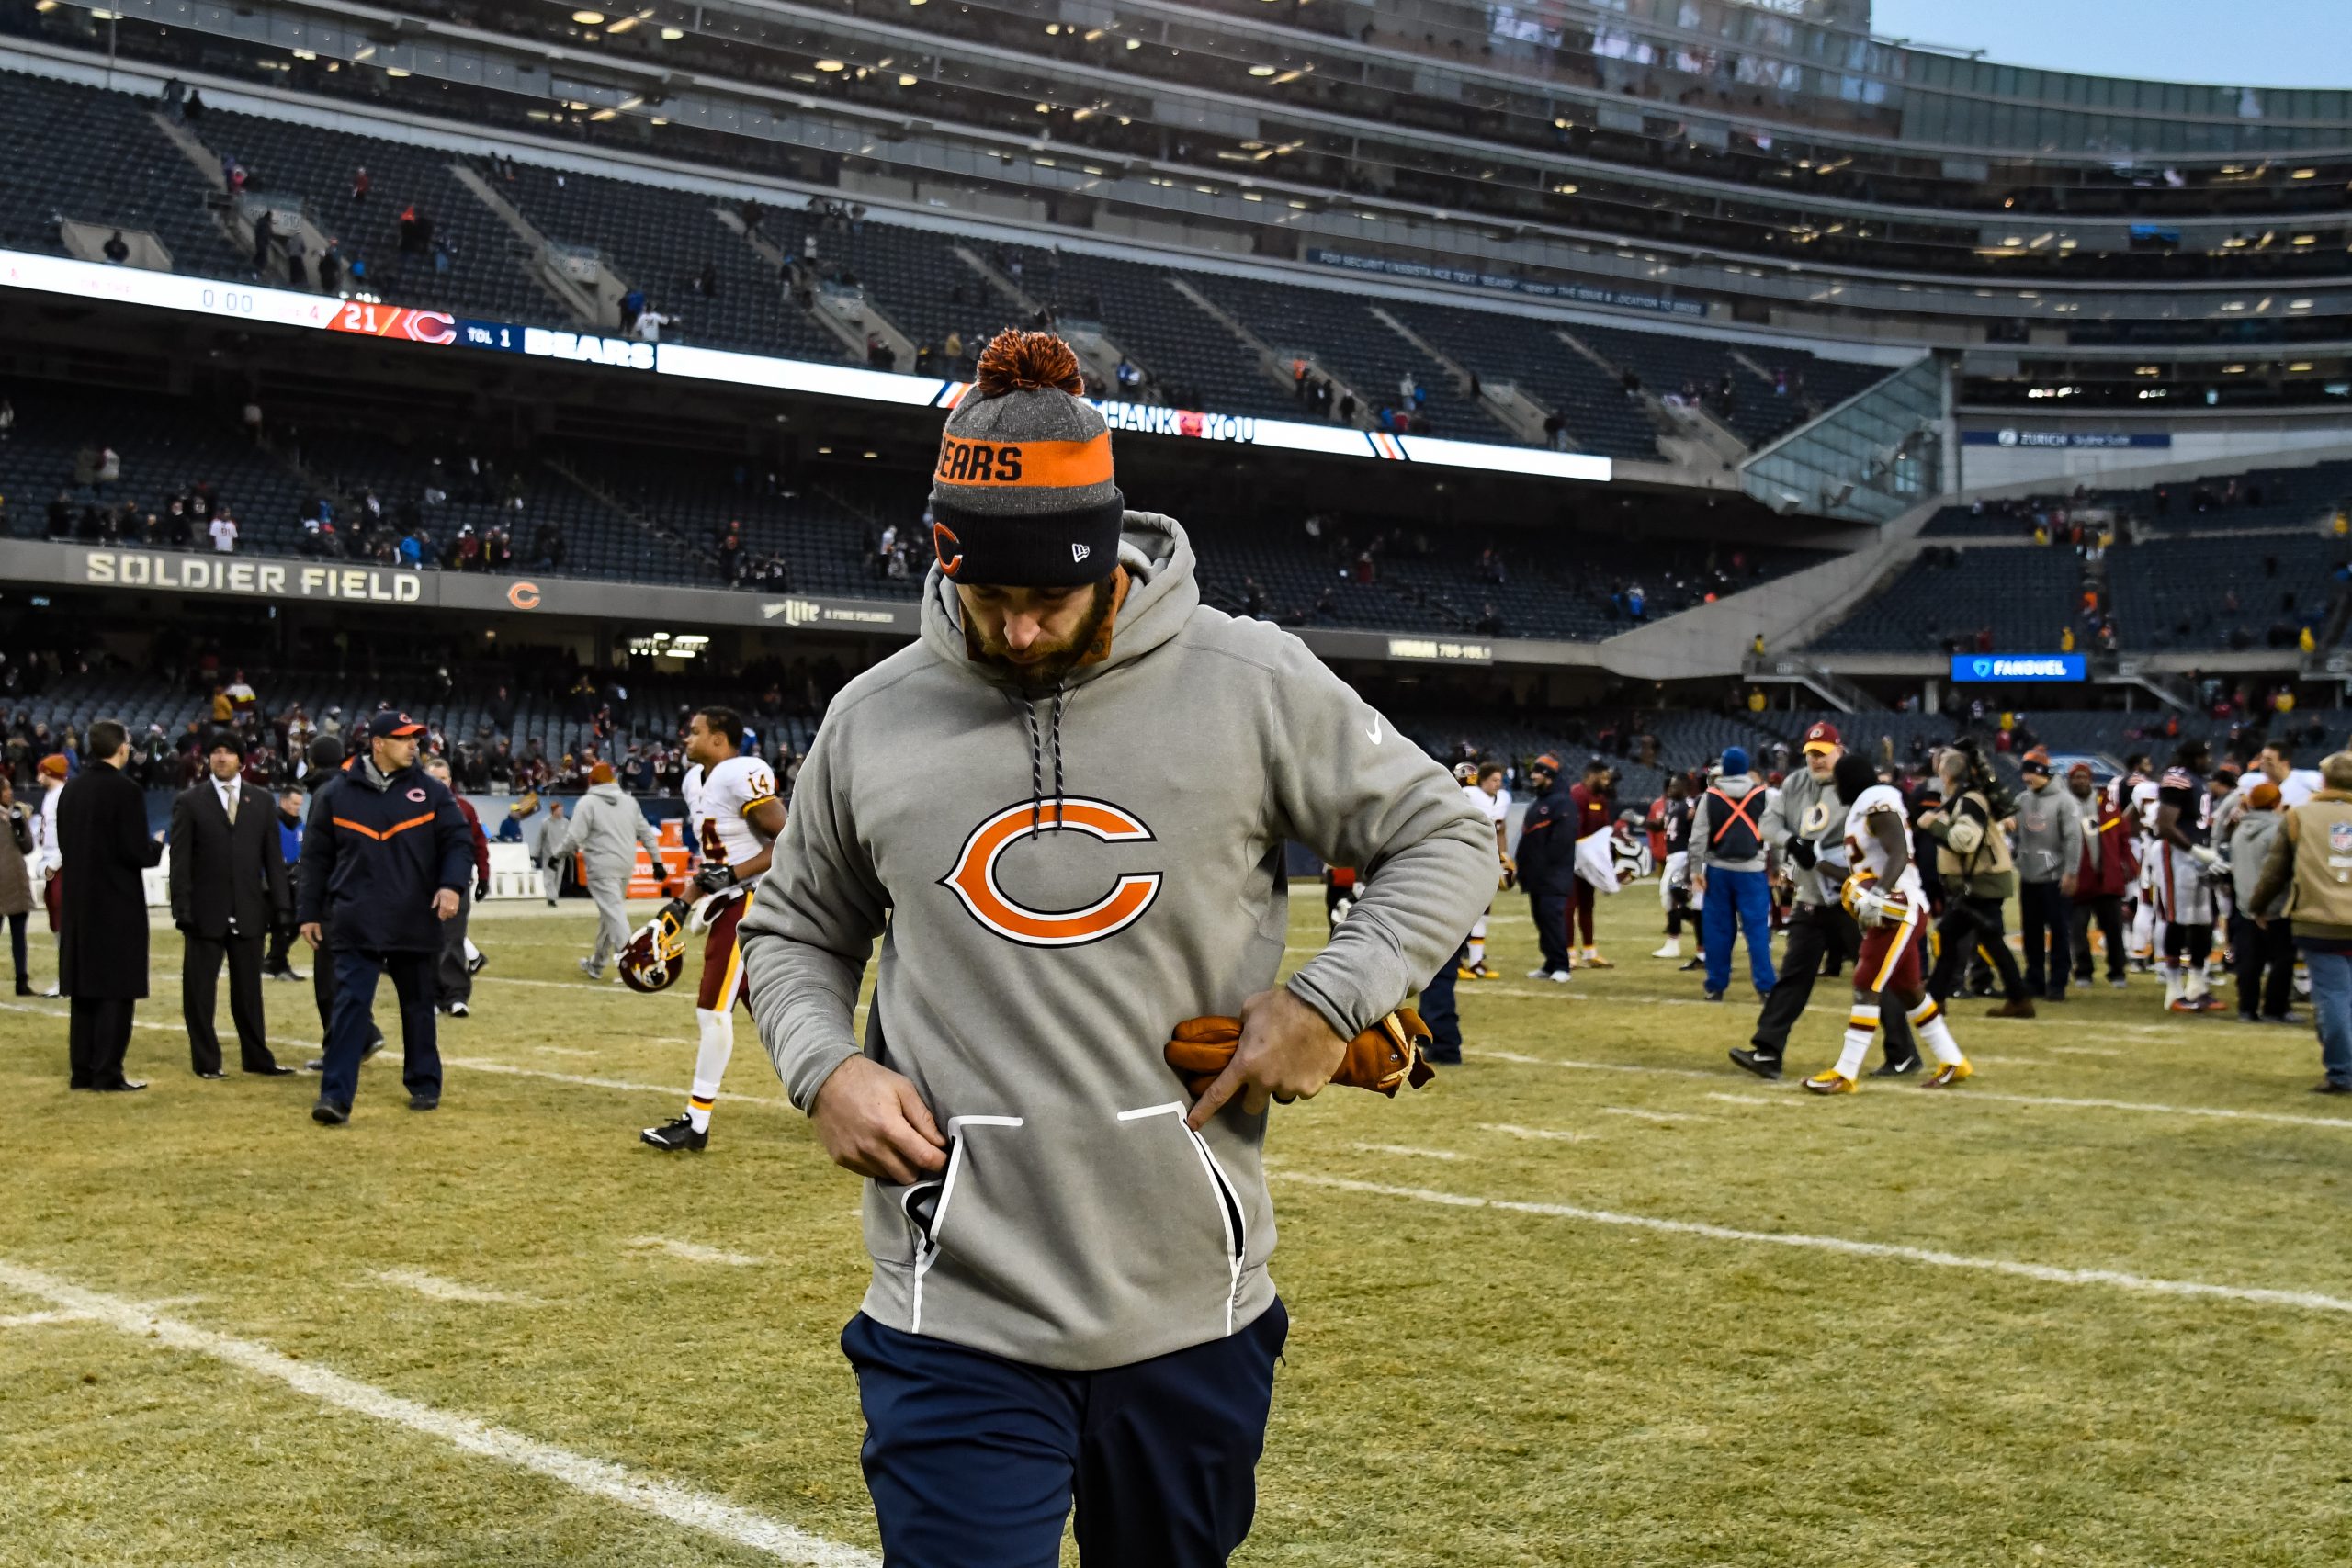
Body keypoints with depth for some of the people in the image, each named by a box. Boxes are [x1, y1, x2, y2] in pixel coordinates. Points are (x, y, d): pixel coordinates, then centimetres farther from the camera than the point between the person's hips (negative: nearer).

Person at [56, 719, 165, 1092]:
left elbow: (64, 845, 10)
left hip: (78, 902, 6)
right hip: (118, 904, -6)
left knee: (84, 989, 13)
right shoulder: (126, 791, -15)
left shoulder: (70, 790, 5)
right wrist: (157, 847, 3)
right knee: (116, 990, 0)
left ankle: (82, 1070, 16)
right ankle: (107, 1073, 1)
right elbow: (136, 852, -17)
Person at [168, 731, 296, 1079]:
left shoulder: (260, 801, 9)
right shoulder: (189, 802, 2)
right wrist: (182, 910, -9)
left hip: (249, 911, 2)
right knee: (200, 989, 2)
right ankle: (205, 1061, 11)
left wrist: (280, 904, 2)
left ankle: (257, 1059, 16)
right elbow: (180, 860, -2)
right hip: (206, 912, -2)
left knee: (249, 989, 9)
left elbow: (273, 856, 9)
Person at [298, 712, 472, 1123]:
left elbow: (459, 841, 4)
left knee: (418, 1007, 13)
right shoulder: (336, 793, 2)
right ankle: (335, 1097, -11)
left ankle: (424, 1085, 27)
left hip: (415, 925, 2)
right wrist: (310, 913, 6)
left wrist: (452, 885, -14)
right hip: (356, 926, -1)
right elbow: (316, 856, 8)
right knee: (350, 1006, -9)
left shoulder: (430, 791, 3)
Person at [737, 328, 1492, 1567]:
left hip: (1195, 1309, 0)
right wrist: (824, 1068, -3)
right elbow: (795, 930, 17)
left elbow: (1444, 838, 5)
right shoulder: (874, 719, 3)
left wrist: (1331, 1000, -10)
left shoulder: (1251, 680, -3)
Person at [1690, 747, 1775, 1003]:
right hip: (1751, 870, -1)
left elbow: (1698, 836, -2)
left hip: (1718, 869, 1)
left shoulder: (1710, 796, -1)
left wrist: (1696, 870, 3)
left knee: (1718, 929, 6)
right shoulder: (1762, 795, -2)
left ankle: (1716, 986, 8)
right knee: (1757, 929, 1)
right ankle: (1765, 986, -3)